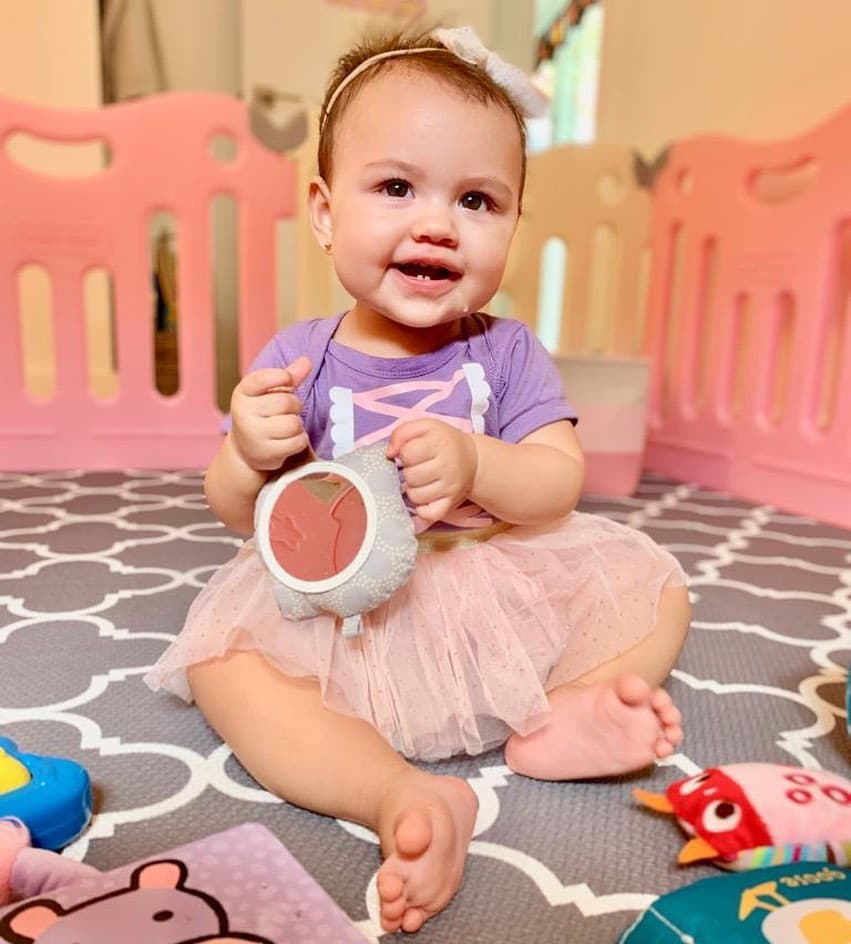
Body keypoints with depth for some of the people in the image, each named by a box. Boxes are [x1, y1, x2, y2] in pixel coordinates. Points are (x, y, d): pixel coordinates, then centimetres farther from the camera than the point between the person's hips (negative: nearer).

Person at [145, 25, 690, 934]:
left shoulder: (505, 353, -4)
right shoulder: (296, 358, -6)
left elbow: (560, 484, -12)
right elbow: (239, 515, -3)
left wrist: (474, 465, -33)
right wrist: (250, 456, -27)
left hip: (500, 597, 2)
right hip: (337, 612, 0)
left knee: (654, 587, -5)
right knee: (223, 661, -23)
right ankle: (400, 795, -32)